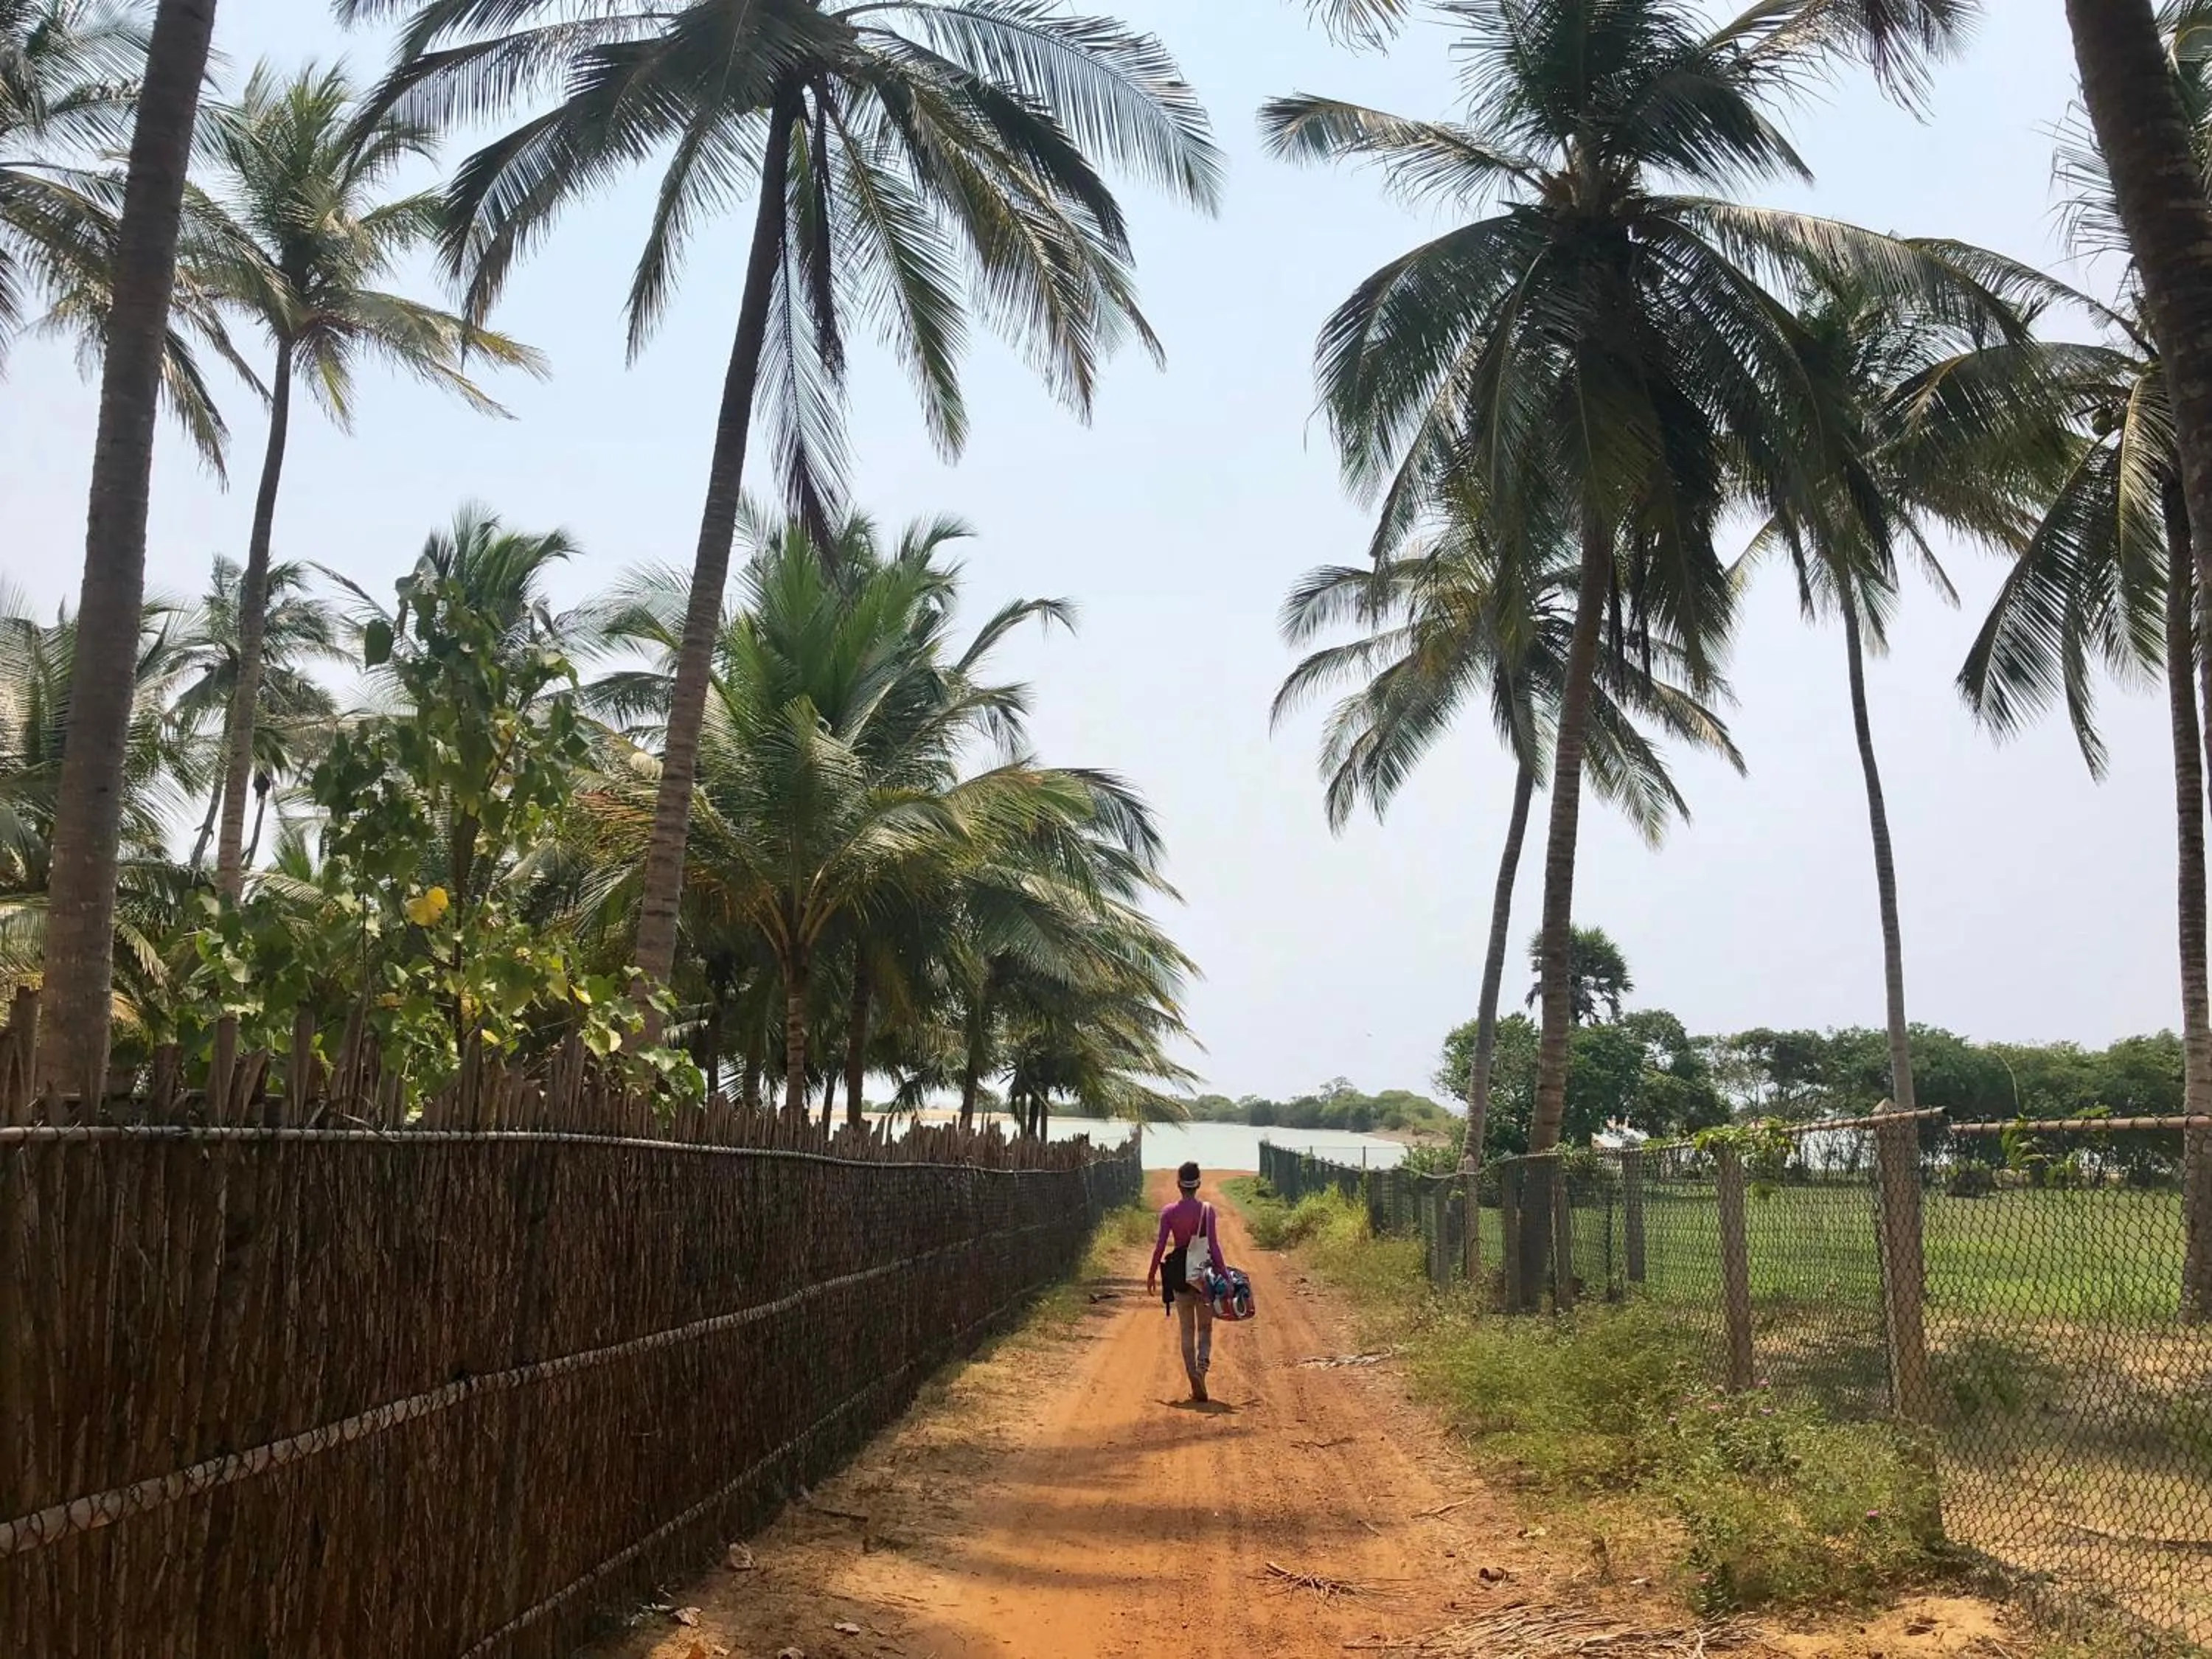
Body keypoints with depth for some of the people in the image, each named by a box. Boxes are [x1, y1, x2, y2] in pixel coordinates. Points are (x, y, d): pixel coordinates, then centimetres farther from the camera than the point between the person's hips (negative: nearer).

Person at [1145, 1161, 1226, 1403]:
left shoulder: (1168, 1211, -4)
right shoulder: (1207, 1210, -6)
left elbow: (1160, 1245, -6)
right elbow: (1214, 1245, -11)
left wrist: (1151, 1274, 4)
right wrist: (1224, 1274, -8)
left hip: (1179, 1272, 1)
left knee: (1187, 1330, 11)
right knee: (1205, 1327, 12)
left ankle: (1196, 1386, 8)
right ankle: (1202, 1364, -16)